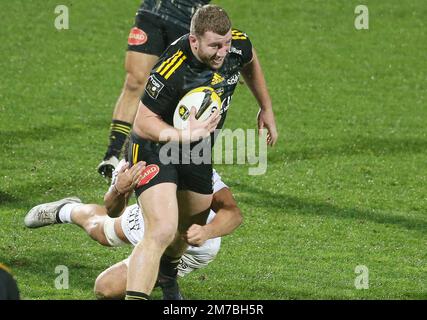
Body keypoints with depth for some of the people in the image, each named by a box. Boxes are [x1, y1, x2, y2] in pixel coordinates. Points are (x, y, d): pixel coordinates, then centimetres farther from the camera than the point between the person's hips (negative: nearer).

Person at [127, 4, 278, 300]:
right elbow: (143, 123, -26)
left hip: (199, 152, 7)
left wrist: (266, 109, 20)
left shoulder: (238, 45, -15)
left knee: (190, 231, 21)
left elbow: (251, 63, 12)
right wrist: (183, 135, -41)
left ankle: (166, 276, 51)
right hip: (156, 146, -7)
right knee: (162, 231, -25)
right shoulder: (171, 71, -35)